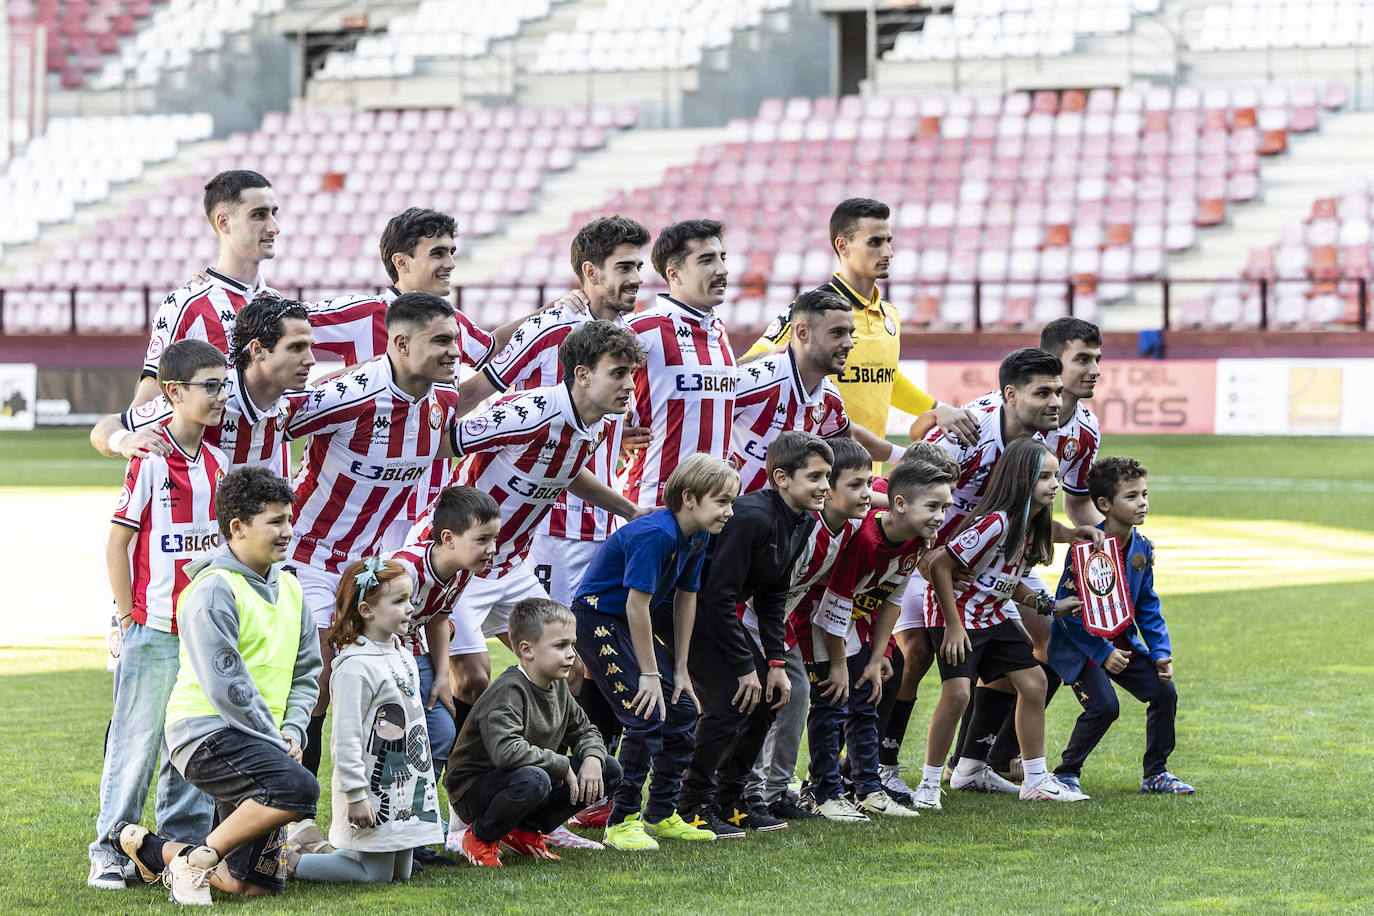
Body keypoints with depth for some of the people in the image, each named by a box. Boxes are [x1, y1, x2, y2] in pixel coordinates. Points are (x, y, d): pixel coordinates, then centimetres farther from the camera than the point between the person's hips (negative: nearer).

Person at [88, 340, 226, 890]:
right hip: (154, 632, -6)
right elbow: (117, 544, -8)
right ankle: (110, 851, 7)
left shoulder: (218, 463, 9)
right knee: (136, 743, -2)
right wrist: (129, 619, -8)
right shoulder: (150, 461, -10)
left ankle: (184, 844, 18)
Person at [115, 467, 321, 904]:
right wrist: (275, 742, -15)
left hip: (260, 739, 8)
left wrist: (292, 731, 0)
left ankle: (152, 849, 26)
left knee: (258, 883, 5)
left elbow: (306, 672, 17)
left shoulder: (289, 588, 13)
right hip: (207, 731, -8)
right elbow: (226, 686, -19)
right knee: (298, 787, -34)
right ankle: (195, 860, -16)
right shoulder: (214, 590, -13)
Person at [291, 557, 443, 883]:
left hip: (406, 791, 9)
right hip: (373, 792, -9)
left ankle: (317, 848, 26)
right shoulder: (355, 667, -19)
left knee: (401, 873, 12)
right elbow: (346, 738, -21)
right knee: (376, 875, -5)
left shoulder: (403, 657, 10)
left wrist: (423, 779, 21)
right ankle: (286, 860, 7)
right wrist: (355, 795, -21)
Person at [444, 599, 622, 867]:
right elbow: (506, 751, -41)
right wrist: (562, 765, -28)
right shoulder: (509, 691, -25)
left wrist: (592, 759, -8)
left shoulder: (557, 687, 2)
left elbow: (584, 730, 17)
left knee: (609, 771, 0)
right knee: (532, 780, -42)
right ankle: (480, 837, -11)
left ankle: (526, 830, 7)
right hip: (473, 791, -9)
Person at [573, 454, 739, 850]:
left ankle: (661, 815, 18)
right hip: (598, 619, -9)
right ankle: (621, 822, -8)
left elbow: (685, 598, 8)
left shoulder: (697, 536, 0)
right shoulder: (654, 534, -28)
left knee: (682, 710, 7)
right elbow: (637, 602, -26)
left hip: (636, 623, 9)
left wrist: (680, 670, 8)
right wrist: (649, 673, -21)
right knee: (646, 717, -17)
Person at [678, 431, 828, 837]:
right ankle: (695, 807, -5)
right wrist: (744, 666, -23)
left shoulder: (801, 522, 0)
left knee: (768, 696, 5)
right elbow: (720, 595, -28)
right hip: (687, 609, -10)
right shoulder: (752, 517, -29)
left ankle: (729, 801, 15)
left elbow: (772, 598, 9)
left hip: (719, 611, 10)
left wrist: (776, 663, 0)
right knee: (729, 701, -17)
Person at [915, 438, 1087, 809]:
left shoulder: (1030, 525, 2)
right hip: (955, 612, -10)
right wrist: (954, 626, -24)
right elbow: (940, 565, -26)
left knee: (1034, 681, 8)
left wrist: (1048, 606, 6)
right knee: (957, 693, -22)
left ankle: (1036, 781, 17)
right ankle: (929, 783, -8)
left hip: (992, 615, 10)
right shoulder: (995, 524, -27)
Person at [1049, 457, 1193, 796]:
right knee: (1104, 705, -22)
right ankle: (1066, 773, -1)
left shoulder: (1142, 548, 1)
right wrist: (1103, 653, -21)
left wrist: (1160, 652, -3)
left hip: (1122, 641, 7)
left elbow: (1148, 607, 9)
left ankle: (1156, 773, 11)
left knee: (1164, 691, -5)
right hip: (1078, 644, -7)